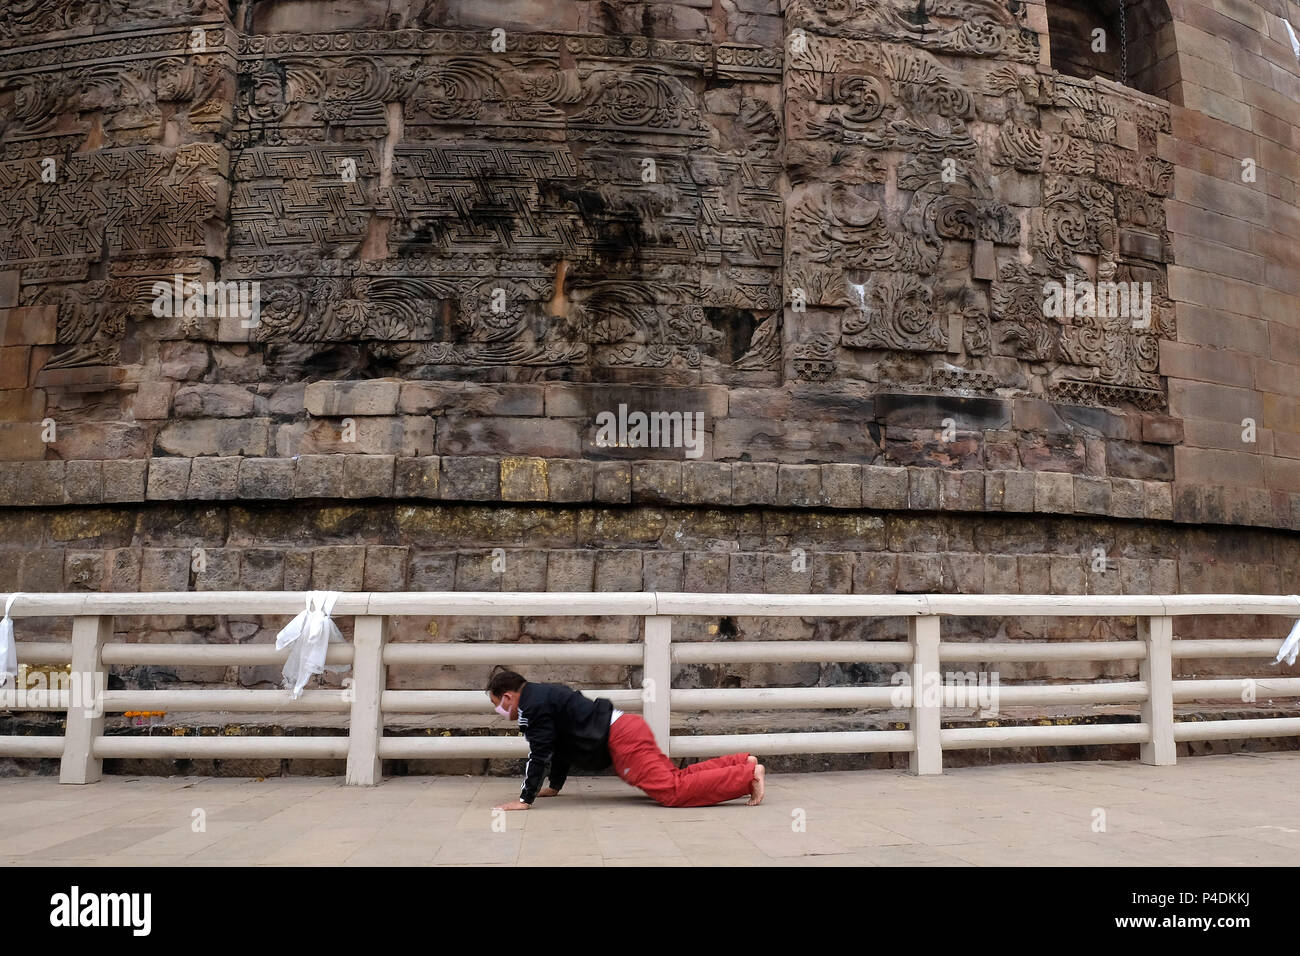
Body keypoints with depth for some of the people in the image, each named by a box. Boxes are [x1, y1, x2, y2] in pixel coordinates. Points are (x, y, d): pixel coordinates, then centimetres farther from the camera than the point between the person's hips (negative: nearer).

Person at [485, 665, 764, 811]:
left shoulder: (532, 705, -7)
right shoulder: (544, 695, 22)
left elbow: (540, 752, -12)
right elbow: (560, 744, 30)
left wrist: (525, 799, -7)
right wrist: (554, 786, 35)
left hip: (621, 740, -10)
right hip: (626, 730, 10)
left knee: (674, 791, -17)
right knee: (675, 779, 13)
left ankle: (750, 774, -17)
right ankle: (744, 763, 13)